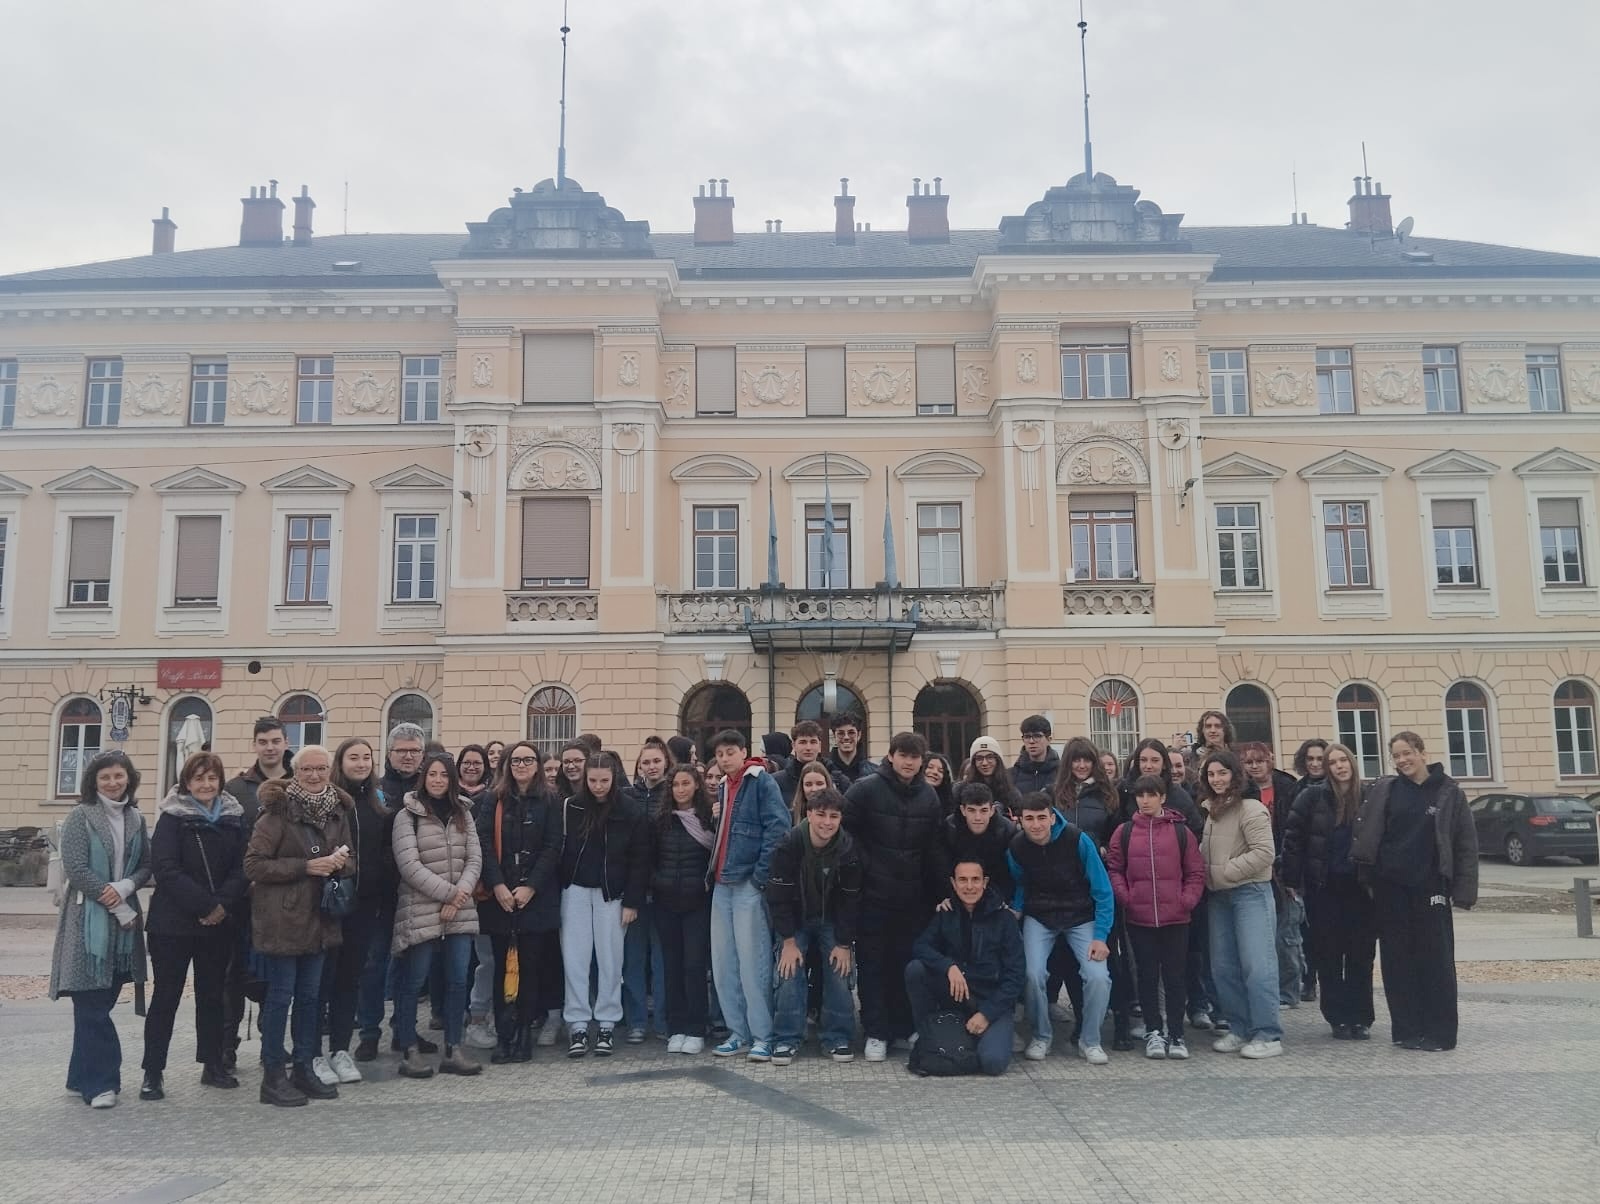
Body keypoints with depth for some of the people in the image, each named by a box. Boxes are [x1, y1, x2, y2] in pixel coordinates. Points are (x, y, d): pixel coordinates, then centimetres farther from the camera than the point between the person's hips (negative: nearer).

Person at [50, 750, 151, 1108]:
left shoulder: (136, 820, 10)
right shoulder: (80, 817, -4)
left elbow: (146, 866, 10)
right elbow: (76, 868, -11)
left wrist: (124, 888, -13)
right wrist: (120, 909, -13)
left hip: (125, 916, 5)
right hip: (88, 919, -5)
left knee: (100, 1003, 10)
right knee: (92, 1003, -4)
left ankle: (83, 1076, 20)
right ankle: (99, 1082, 1)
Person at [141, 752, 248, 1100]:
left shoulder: (234, 817, 6)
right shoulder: (173, 817, -5)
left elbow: (242, 868, 2)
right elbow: (165, 869, -15)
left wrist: (223, 904, -14)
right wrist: (205, 905, -19)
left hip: (219, 924, 4)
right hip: (173, 923, -4)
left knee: (212, 994, 12)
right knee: (166, 996, 2)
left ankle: (213, 1065, 22)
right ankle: (153, 1072, 11)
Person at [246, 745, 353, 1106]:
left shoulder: (337, 811, 7)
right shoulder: (277, 811, -11)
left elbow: (350, 860, 15)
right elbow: (253, 865, -14)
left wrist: (340, 862, -9)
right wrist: (306, 866, -20)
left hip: (319, 919, 6)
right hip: (280, 920, -6)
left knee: (310, 995, 13)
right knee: (280, 995, 1)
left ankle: (304, 1069, 24)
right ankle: (273, 1076, 12)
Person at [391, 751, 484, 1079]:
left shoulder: (463, 813, 12)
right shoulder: (407, 816, -3)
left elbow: (475, 859, 6)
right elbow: (409, 866, -11)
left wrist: (459, 896, -9)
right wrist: (448, 892, -13)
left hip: (460, 912, 5)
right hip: (420, 912, -4)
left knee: (458, 981, 6)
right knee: (413, 983, 3)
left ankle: (453, 1050, 15)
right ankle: (409, 1052, 14)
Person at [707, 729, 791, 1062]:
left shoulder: (761, 781, -5)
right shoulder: (724, 786, 18)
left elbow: (778, 827, -14)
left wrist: (761, 874, -17)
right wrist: (713, 871, 13)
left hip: (749, 884, -8)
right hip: (723, 884, 8)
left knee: (753, 961, -7)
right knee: (723, 962, 8)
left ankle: (763, 1037, -1)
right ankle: (738, 1033, 16)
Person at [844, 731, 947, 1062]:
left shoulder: (929, 796, 5)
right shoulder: (866, 789, -9)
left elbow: (935, 849, 8)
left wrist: (941, 891, 3)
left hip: (913, 897, 3)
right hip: (873, 895, -3)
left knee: (907, 963, 9)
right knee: (873, 964, 4)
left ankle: (906, 1028, 23)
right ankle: (876, 1032, 14)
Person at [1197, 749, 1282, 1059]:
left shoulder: (1250, 809, -11)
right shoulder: (1206, 810, 10)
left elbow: (1264, 852, -18)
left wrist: (1224, 871, -16)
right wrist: (1204, 876, 3)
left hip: (1250, 892, -7)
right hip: (1218, 896, 7)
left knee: (1256, 964, -8)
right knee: (1223, 967, 10)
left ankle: (1268, 1035, -1)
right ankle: (1239, 1029, 20)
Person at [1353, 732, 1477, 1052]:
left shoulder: (1449, 792, 0)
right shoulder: (1383, 790, 6)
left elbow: (1466, 845, -1)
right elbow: (1364, 833, 8)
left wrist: (1463, 891, -6)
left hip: (1429, 887, -2)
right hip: (1389, 887, 2)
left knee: (1435, 961, 0)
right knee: (1397, 962, 6)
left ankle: (1439, 1033, 8)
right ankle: (1407, 1030, 14)